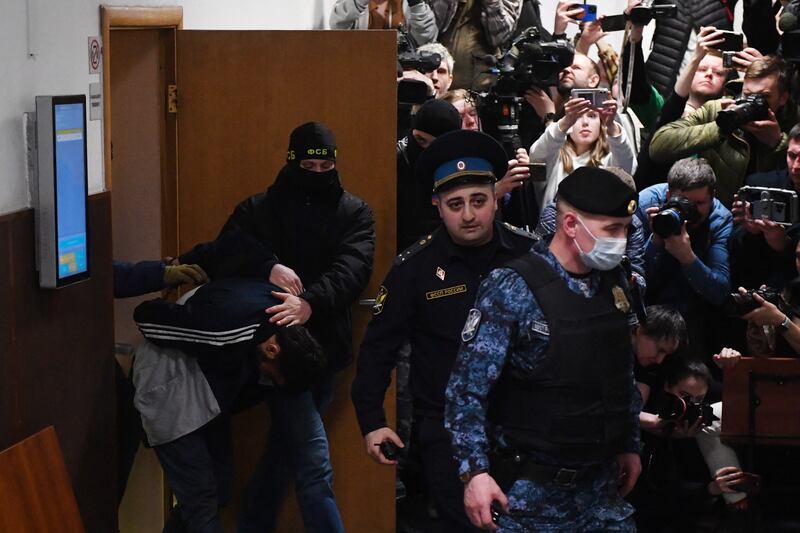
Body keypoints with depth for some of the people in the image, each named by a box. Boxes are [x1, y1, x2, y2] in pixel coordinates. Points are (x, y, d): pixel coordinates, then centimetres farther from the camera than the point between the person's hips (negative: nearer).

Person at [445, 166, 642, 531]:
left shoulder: (615, 284, 6)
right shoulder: (511, 290, -14)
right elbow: (467, 389, -15)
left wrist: (630, 444, 18)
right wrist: (474, 471, -20)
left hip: (603, 485, 6)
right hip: (531, 492, -6)